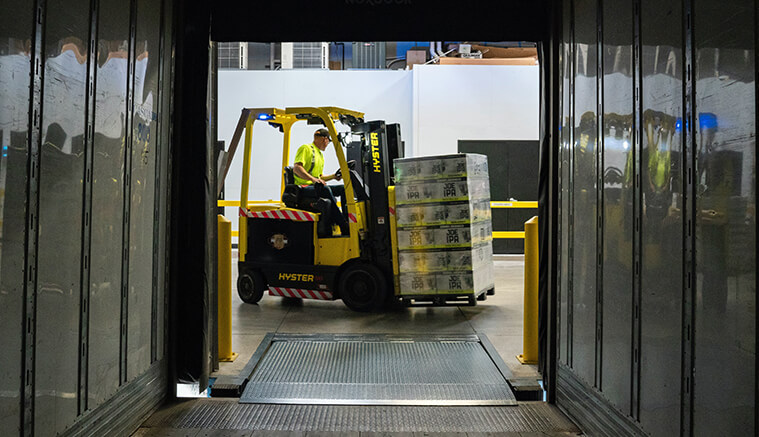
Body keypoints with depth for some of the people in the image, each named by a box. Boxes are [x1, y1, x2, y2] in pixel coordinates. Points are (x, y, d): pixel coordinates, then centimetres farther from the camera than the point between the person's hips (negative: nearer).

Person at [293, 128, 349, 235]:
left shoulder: (321, 155, 27)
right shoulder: (306, 148, -2)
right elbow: (296, 168, -17)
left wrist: (333, 176, 12)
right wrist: (313, 179, -29)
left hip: (315, 186, 9)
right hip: (303, 187, -9)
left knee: (343, 188, -6)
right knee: (325, 190, -35)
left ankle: (349, 218, -15)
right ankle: (344, 227, -40)